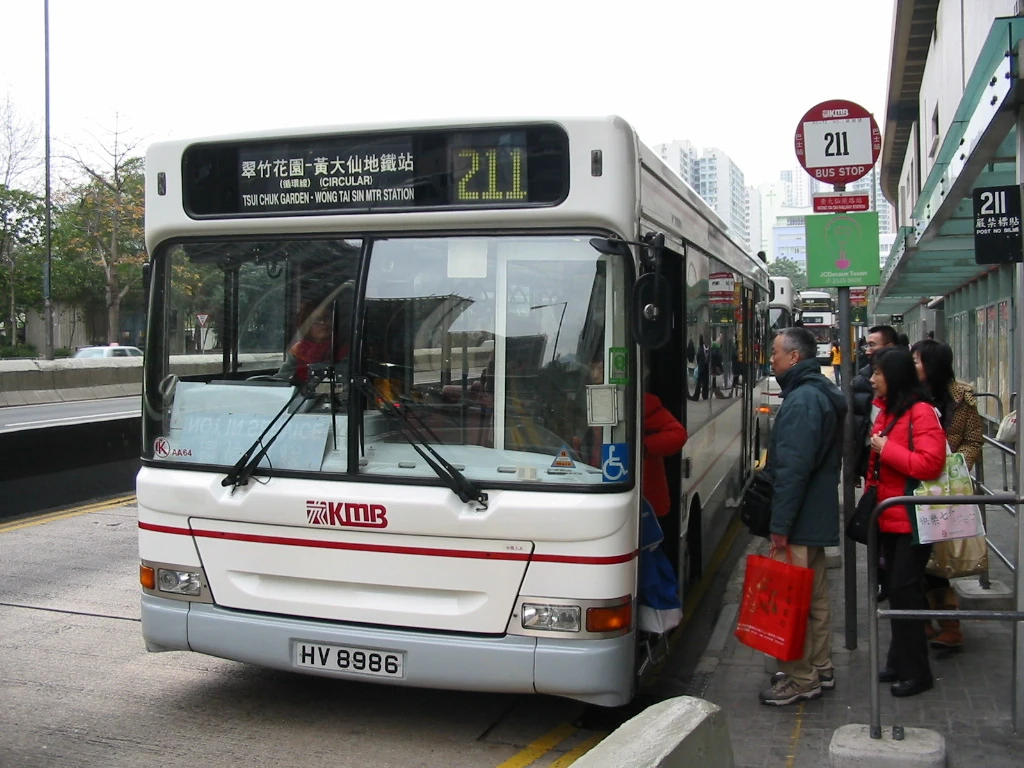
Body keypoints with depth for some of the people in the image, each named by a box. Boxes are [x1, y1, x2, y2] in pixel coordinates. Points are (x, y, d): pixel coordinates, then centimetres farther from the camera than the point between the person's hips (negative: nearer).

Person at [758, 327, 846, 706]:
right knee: (814, 596, 18)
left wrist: (780, 525, -22)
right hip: (817, 517, 11)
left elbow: (794, 469, -25)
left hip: (799, 522, -11)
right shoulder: (821, 394, 14)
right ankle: (820, 668, 29)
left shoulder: (802, 400, -20)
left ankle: (801, 679, 6)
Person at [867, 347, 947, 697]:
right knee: (896, 588, 15)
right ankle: (900, 662, 27)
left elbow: (931, 463, -25)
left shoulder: (920, 412, -16)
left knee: (905, 590, -4)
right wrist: (871, 496, 13)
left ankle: (915, 671, 7)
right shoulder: (887, 409, 11)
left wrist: (887, 448, -21)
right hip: (890, 517, 9)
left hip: (912, 519, -9)